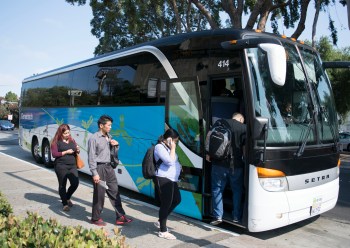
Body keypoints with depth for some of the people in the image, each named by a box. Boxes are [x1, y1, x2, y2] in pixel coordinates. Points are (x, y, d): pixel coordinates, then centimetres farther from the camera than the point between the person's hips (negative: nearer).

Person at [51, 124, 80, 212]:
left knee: (75, 183, -3)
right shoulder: (56, 142, -1)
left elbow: (76, 152, 22)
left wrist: (77, 150, -1)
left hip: (72, 166, 4)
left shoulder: (72, 141, 15)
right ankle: (65, 204, 16)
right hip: (61, 166, -4)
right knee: (62, 185, 2)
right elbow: (54, 154, -8)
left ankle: (67, 198, 25)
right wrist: (66, 152, -13)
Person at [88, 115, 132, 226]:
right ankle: (96, 218, 20)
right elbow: (91, 157, -14)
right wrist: (95, 173, -18)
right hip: (100, 168, -7)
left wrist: (116, 144, 1)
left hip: (109, 167, 7)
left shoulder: (109, 137, 11)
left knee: (114, 192, 8)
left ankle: (120, 217, 14)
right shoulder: (94, 138, -11)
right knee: (99, 194, 3)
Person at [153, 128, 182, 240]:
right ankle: (163, 231, 10)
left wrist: (178, 166, 11)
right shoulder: (159, 147, -13)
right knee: (166, 204, -3)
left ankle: (160, 221, 30)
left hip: (171, 179, 11)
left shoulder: (167, 147, 18)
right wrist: (173, 148, -14)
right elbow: (170, 161, -22)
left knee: (177, 200, 17)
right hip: (163, 179, -11)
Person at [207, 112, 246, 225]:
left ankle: (218, 216, 6)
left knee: (217, 189, 9)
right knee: (237, 190, 14)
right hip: (236, 165, 0)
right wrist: (245, 160, 12)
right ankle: (237, 217, 18)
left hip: (219, 163, 1)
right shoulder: (244, 128, 1)